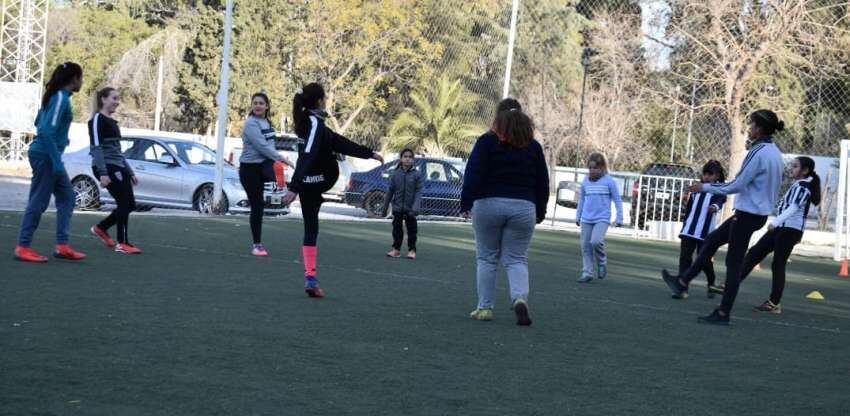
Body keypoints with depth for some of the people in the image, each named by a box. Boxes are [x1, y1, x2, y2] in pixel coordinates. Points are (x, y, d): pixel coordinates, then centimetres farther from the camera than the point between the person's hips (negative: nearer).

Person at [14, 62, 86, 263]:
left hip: (46, 155, 10)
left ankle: (62, 245, 9)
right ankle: (23, 247, 1)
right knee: (39, 201, -4)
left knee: (67, 197, 10)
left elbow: (39, 123, 21)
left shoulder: (56, 96, 11)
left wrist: (61, 139, 23)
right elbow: (46, 130, -23)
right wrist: (56, 161, -23)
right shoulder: (61, 98, -16)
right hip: (45, 155, -10)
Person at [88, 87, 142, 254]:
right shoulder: (97, 120, -7)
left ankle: (100, 228, 21)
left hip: (118, 167, 9)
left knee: (129, 204, 6)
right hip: (106, 167, -9)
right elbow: (96, 147, -15)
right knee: (125, 203, -10)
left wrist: (130, 172, 23)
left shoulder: (112, 122, 21)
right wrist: (103, 173, -23)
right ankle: (122, 243, -4)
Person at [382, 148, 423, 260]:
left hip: (410, 208, -2)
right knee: (397, 228, 8)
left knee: (411, 229, 6)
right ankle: (396, 249, 16)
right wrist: (385, 206, 9)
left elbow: (418, 192, -9)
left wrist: (415, 207, -20)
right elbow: (390, 191, 6)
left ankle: (412, 249, 14)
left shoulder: (417, 174, -6)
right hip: (397, 207, 2)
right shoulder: (395, 174, 1)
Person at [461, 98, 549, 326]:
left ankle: (485, 308, 9)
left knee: (487, 258, 9)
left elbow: (473, 174, -8)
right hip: (523, 207, 2)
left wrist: (466, 203, -7)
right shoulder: (533, 146, 10)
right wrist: (540, 212, 21)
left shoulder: (487, 141, 0)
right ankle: (520, 298, -17)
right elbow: (542, 182, 13)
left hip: (488, 204, -2)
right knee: (517, 259, 7)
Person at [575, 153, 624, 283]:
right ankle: (587, 273, 9)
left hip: (602, 218, -5)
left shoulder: (609, 181, -4)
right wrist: (578, 216, 21)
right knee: (585, 246, 1)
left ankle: (602, 263, 2)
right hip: (586, 219, 5)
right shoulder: (585, 182, 8)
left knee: (596, 241, -23)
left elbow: (617, 200, 1)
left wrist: (619, 218, -1)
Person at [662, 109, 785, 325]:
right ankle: (683, 282, 23)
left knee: (734, 261, -2)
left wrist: (705, 187, -8)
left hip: (747, 214, -9)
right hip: (760, 212, 9)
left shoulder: (759, 153, -19)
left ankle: (723, 313, 3)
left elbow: (737, 185, -18)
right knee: (711, 240, 17)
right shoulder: (775, 153, 9)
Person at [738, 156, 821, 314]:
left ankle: (774, 304, 0)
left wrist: (775, 222, -33)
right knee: (754, 253, 7)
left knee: (778, 265, -6)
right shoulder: (798, 185, 20)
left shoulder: (803, 186, -11)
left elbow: (794, 208, -24)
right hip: (782, 228, 10)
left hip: (790, 229, -10)